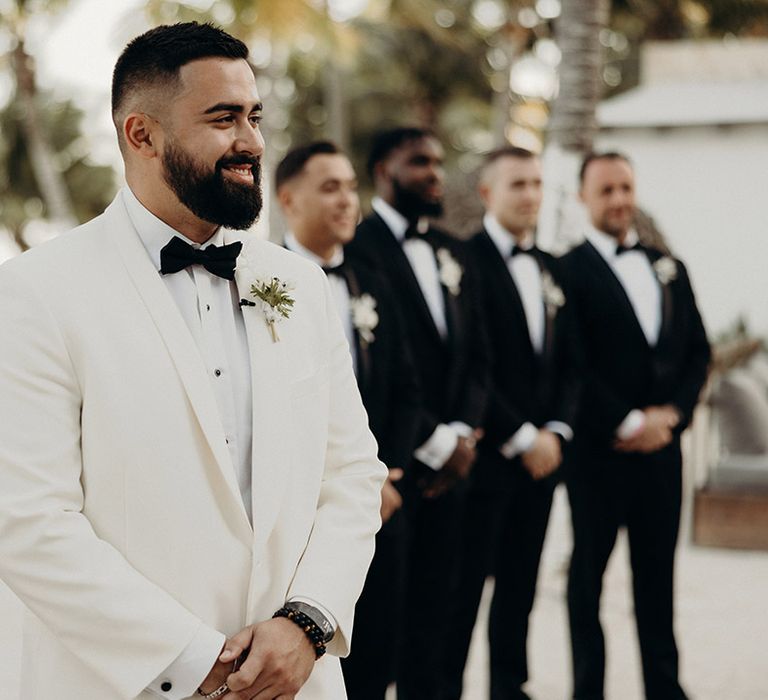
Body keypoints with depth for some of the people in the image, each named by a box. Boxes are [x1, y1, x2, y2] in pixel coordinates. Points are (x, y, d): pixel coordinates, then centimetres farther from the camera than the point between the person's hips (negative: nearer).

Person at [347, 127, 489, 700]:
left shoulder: (452, 254, 16)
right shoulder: (358, 248, -10)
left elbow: (475, 354, 16)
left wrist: (463, 434, 0)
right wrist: (435, 444, -12)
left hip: (450, 461, 7)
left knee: (432, 607, 11)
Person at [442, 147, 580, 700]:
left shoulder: (552, 270, 15)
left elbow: (569, 363, 15)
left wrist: (555, 430, -1)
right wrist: (520, 438, -13)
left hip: (541, 453, 7)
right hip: (487, 453, -6)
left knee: (520, 584, 11)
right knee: (466, 584, -1)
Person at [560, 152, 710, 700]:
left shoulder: (669, 269, 14)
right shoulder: (569, 271, -5)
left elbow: (698, 351, 12)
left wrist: (672, 413, -3)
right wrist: (627, 424, -13)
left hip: (661, 443, 5)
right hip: (599, 449, -5)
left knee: (658, 573, 11)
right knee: (590, 569, 4)